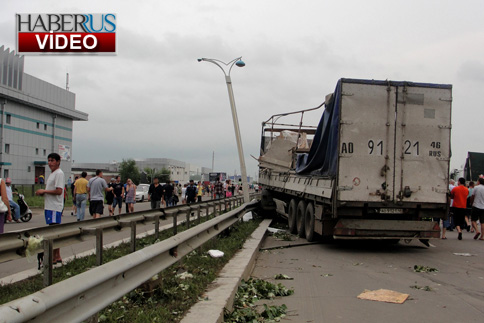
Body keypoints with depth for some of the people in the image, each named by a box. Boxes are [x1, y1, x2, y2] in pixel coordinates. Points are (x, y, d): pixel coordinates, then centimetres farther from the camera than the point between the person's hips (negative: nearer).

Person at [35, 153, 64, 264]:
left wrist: (44, 191, -13)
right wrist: (42, 193, 6)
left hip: (55, 207, -10)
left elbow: (59, 191, -21)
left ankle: (54, 257, -4)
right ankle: (57, 257, 17)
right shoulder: (52, 174, 20)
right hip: (49, 206, 10)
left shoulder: (59, 173, -12)